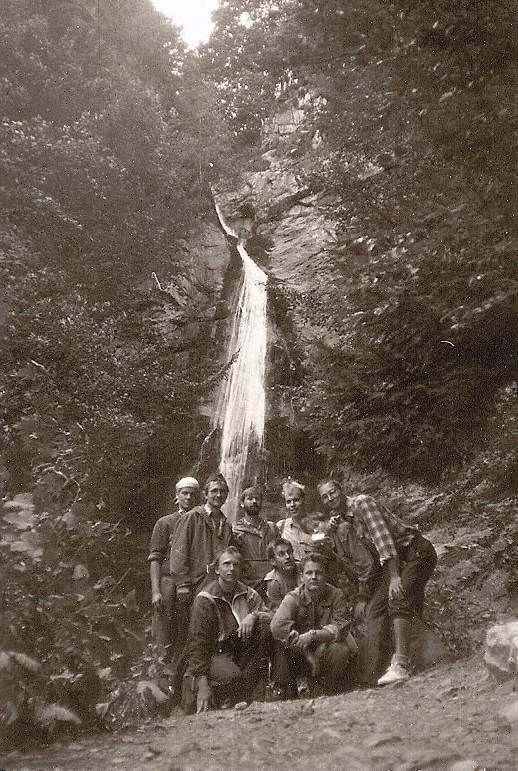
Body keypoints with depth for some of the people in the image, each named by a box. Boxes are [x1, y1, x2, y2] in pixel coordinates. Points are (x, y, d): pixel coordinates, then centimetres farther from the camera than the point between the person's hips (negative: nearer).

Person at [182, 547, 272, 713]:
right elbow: (197, 643, -14)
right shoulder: (205, 599, -9)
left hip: (241, 648, 5)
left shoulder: (248, 593, 6)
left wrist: (254, 615, -25)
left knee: (264, 625, -19)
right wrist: (202, 682, -25)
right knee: (231, 676, -37)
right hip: (215, 653, -5)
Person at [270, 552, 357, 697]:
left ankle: (328, 688, -3)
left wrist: (313, 634, -33)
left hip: (325, 651, 0)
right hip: (301, 655, 0)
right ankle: (303, 679, -2)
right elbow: (277, 626, -26)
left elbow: (340, 628, -16)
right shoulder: (294, 597, -9)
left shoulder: (336, 595, -5)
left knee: (341, 650, -32)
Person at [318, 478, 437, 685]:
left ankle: (400, 666, -37)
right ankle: (370, 673, -5)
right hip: (388, 562, 8)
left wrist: (394, 577, -28)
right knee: (374, 608, -3)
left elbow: (382, 538, -23)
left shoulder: (362, 503, -14)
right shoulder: (341, 521, 11)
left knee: (397, 599, -27)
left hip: (414, 553, -8)